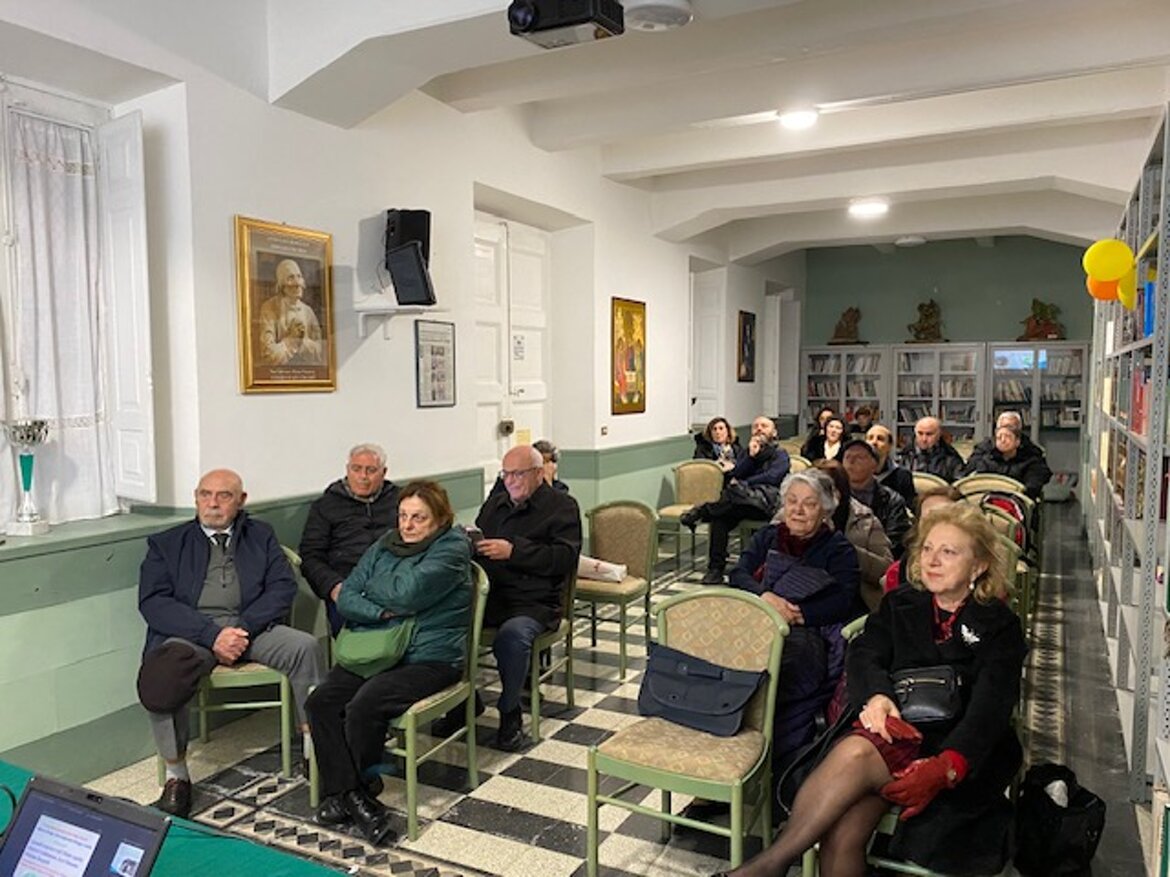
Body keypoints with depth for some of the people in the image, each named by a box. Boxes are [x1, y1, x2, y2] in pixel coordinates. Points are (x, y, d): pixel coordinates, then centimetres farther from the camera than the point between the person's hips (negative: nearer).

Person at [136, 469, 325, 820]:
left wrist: (243, 628, -11)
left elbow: (283, 587, 6)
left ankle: (315, 754, -16)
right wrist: (211, 634, -14)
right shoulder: (166, 544, 14)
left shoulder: (260, 536, 19)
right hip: (190, 633, -1)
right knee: (160, 679, -32)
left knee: (305, 646, -26)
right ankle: (176, 775, -11)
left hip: (250, 627, 1)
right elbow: (153, 603, 0)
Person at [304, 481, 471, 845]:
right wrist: (382, 612, -15)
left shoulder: (452, 549, -7)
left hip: (430, 658, -6)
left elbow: (406, 594, -20)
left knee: (364, 706, -25)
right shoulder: (385, 546, 13)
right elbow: (346, 598, 4)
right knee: (321, 700, -15)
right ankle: (349, 794, -11)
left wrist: (369, 588, -1)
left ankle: (343, 794, 0)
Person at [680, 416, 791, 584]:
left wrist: (742, 483, -2)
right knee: (720, 517, -31)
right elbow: (734, 476, 12)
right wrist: (751, 455, 2)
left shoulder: (780, 454, 17)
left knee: (735, 491, -38)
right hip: (743, 502, 4)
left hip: (766, 502, -3)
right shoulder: (748, 452, 30)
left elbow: (772, 477, -3)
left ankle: (702, 511, -21)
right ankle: (715, 569, -30)